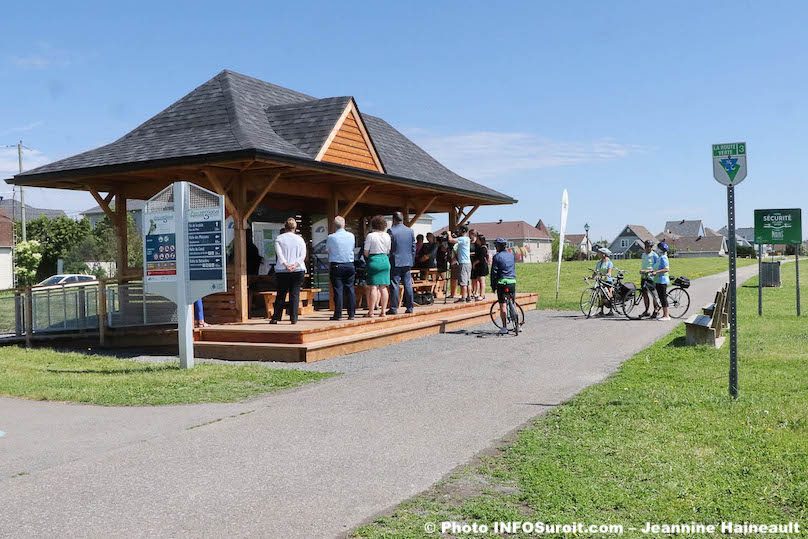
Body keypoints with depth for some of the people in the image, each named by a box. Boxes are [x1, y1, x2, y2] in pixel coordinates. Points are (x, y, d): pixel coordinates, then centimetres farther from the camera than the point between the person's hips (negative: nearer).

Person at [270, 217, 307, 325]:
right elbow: (303, 255, -2)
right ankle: (293, 318, -4)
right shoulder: (300, 239, 8)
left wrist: (286, 265, -13)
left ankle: (275, 318, 7)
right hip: (298, 270, 0)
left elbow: (279, 254, -8)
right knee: (295, 294, 1)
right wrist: (295, 264, -12)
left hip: (282, 271, 0)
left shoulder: (279, 238, 4)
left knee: (281, 295, 6)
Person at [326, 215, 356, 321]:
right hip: (349, 265, 3)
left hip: (336, 266, -3)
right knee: (350, 289, 7)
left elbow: (327, 249, 6)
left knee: (338, 290, -1)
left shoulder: (331, 237, -9)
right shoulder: (351, 236, 1)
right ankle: (351, 314, 9)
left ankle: (338, 314, -1)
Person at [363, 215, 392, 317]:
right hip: (385, 260, 4)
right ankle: (383, 311, 9)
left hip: (374, 261, -4)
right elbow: (388, 251, 11)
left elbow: (366, 253, -6)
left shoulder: (370, 236, -8)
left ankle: (371, 312, -5)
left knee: (373, 287, -4)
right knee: (383, 287, 8)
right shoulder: (387, 236, 6)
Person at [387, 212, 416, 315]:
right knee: (408, 284, 8)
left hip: (395, 262, -4)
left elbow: (388, 248, -7)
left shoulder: (391, 231, -8)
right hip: (407, 262, 4)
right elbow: (413, 247, 9)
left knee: (394, 285, -2)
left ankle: (394, 308, -1)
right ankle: (409, 307, 11)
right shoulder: (410, 231, 6)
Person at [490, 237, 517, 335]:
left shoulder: (497, 256, -5)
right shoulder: (511, 255, 11)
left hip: (502, 282, -5)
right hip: (512, 282, 5)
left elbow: (494, 272, -6)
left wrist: (493, 286, 0)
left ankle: (504, 327, -6)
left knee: (503, 305, -3)